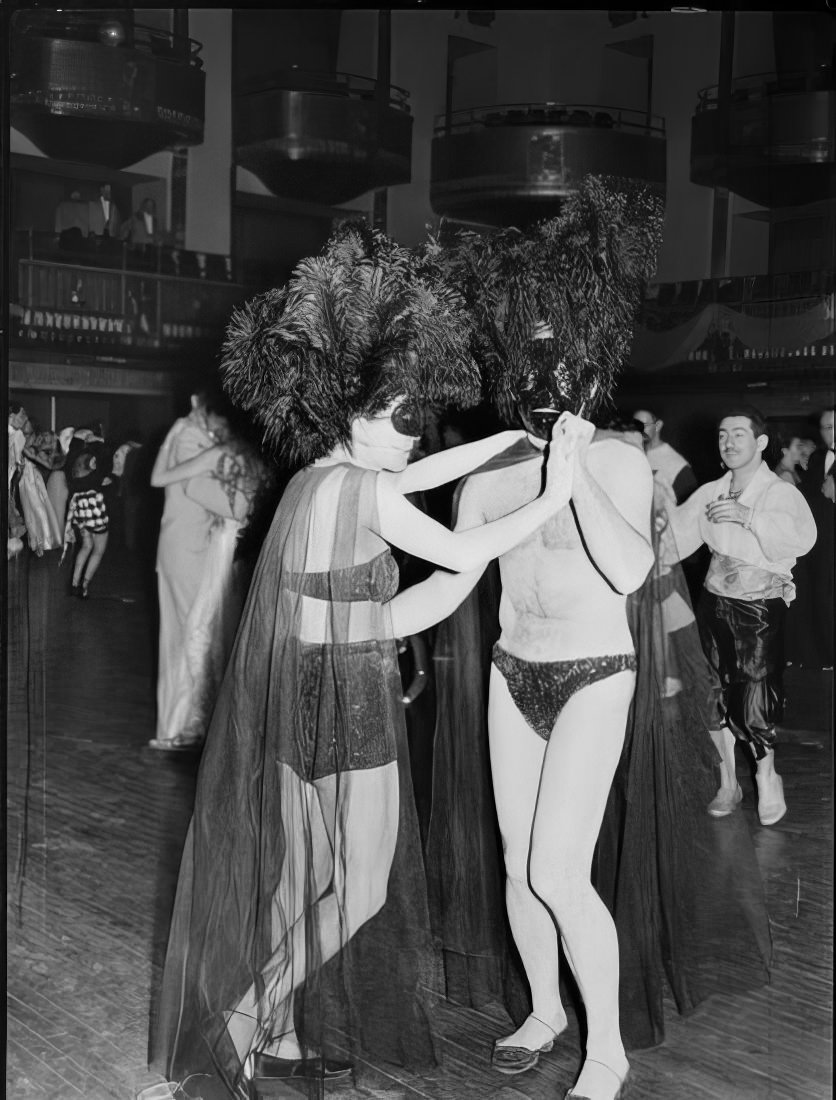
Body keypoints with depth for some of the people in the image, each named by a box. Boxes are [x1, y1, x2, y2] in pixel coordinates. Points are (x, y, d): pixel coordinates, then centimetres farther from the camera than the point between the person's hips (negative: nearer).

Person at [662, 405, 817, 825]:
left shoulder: (781, 493, -6)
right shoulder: (709, 494, 8)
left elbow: (802, 536, -24)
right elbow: (675, 534, 3)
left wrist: (749, 516, -31)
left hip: (760, 607, -4)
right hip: (714, 602, 5)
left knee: (755, 704, -6)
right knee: (717, 695, 9)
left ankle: (767, 778, 20)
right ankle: (727, 782, 26)